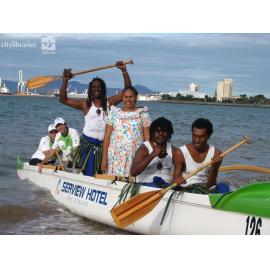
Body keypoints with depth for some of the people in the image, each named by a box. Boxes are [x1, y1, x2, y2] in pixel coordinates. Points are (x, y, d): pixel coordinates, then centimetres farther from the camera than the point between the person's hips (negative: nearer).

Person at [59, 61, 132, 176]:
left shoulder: (109, 102, 4)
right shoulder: (86, 104, 3)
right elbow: (63, 99, 1)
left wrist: (124, 71, -8)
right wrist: (65, 81, -9)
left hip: (103, 145, 1)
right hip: (88, 144, -1)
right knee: (88, 174, -4)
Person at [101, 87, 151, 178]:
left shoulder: (143, 115, 7)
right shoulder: (114, 113, 11)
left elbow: (147, 138, 5)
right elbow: (107, 137, 8)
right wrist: (104, 158, 2)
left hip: (135, 157, -1)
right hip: (115, 157, 1)